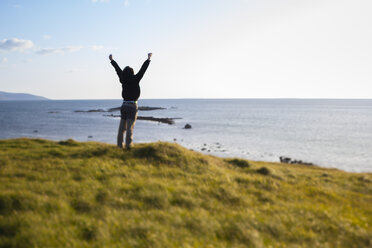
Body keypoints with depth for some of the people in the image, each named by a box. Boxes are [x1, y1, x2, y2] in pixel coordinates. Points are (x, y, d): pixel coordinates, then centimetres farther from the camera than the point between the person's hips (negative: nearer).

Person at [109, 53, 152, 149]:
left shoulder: (123, 80, 2)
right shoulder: (135, 80, -9)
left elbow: (118, 69, 16)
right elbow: (143, 69, -6)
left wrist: (112, 60, 29)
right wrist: (148, 59, 3)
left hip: (124, 105, 5)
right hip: (132, 106, -5)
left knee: (122, 127, 9)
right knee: (130, 127, -7)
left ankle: (119, 145, 11)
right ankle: (128, 145, -10)